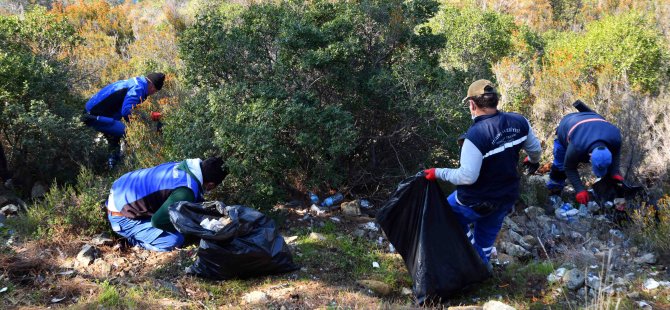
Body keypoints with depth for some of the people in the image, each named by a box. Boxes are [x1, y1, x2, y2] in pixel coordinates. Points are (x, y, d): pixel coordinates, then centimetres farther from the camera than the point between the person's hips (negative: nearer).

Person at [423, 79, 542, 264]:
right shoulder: (519, 122, -10)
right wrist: (534, 161, 30)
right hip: (506, 199, 6)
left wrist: (438, 173, -17)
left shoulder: (475, 135, -31)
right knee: (485, 241, 26)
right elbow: (535, 149, 7)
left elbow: (467, 176, -31)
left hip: (475, 203, -6)